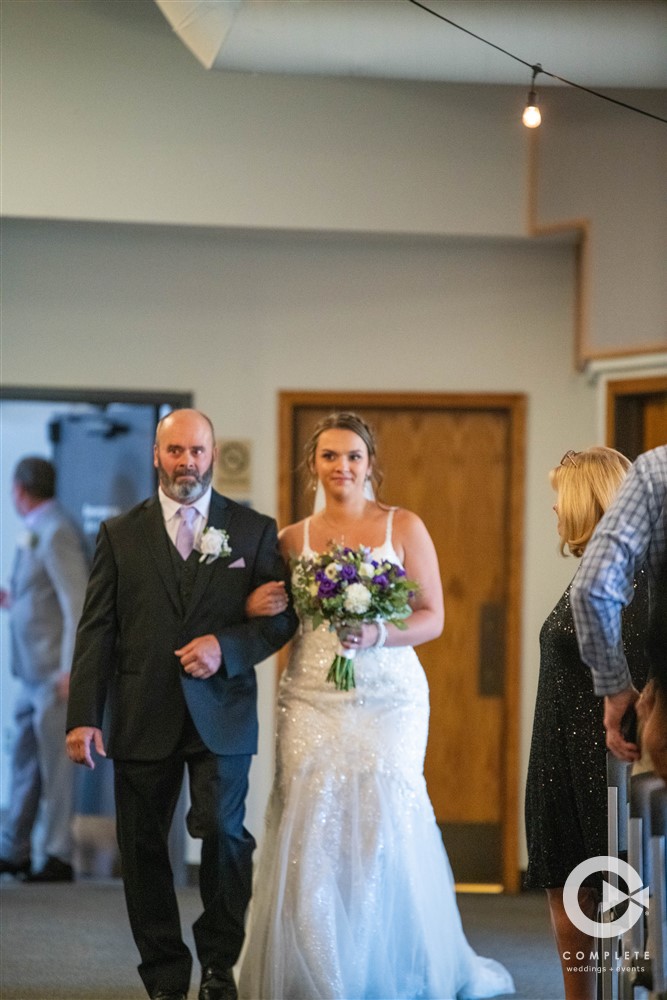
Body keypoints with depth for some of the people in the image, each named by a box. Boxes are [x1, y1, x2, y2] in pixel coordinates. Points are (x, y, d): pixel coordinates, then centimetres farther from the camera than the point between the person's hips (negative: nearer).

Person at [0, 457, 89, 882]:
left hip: (54, 675, -9)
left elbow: (78, 604, -19)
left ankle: (59, 858, 2)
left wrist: (69, 670, -21)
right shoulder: (37, 532, 14)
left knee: (55, 765, -3)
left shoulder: (56, 533, -14)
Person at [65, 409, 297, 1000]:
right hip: (142, 719, 1)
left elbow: (283, 617, 6)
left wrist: (226, 647, -12)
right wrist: (83, 718, -5)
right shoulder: (120, 535, 8)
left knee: (224, 831, -13)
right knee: (143, 850, 4)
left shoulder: (254, 531, 7)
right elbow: (96, 633, 4)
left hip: (221, 714, -1)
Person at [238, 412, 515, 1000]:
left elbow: (432, 617, 1)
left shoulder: (404, 528, 4)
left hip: (388, 697, -2)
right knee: (313, 830, -5)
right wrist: (257, 609, -7)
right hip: (313, 697, 2)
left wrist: (378, 635, -16)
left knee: (386, 826, -7)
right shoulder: (293, 538, 10)